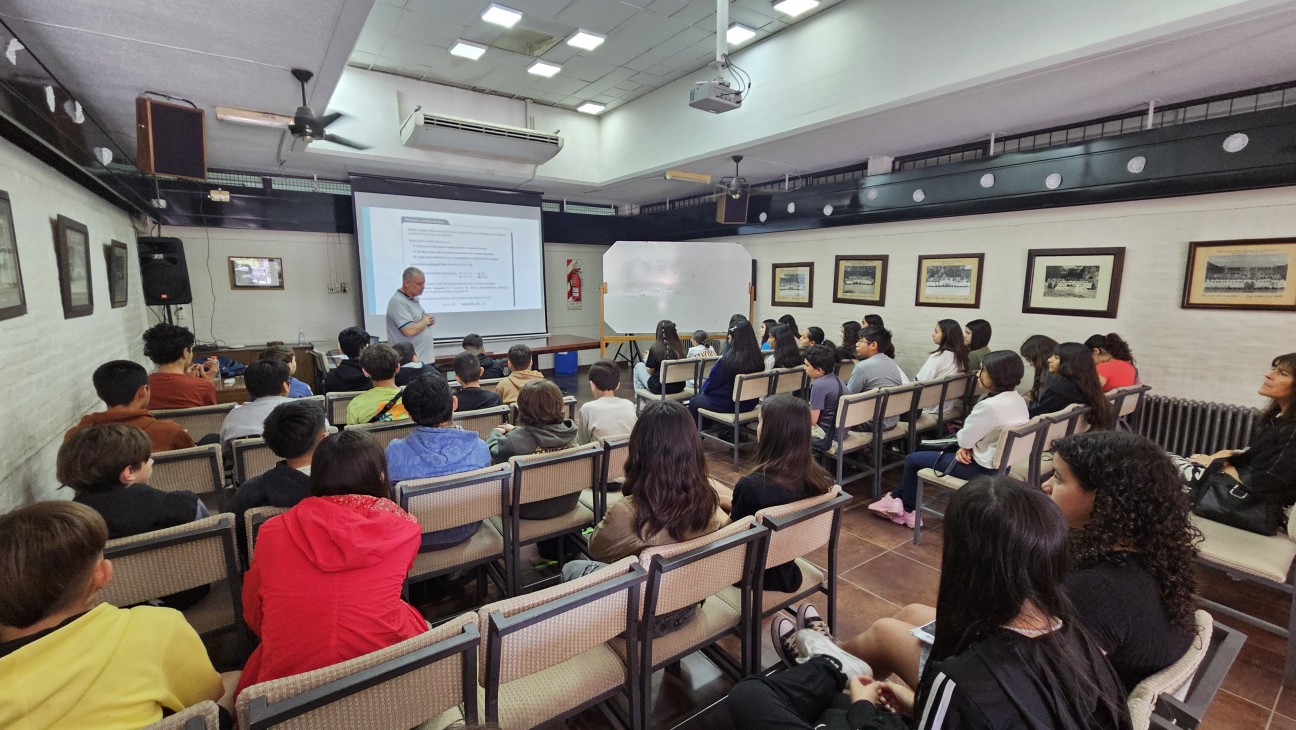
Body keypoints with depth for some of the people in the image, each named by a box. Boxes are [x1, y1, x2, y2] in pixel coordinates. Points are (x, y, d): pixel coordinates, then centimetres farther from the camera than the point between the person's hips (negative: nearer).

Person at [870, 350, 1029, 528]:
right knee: (926, 451, 19)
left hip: (983, 468, -9)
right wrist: (967, 448, -6)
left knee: (913, 459, 6)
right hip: (1001, 462, 9)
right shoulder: (1018, 400, 1)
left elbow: (964, 439, -20)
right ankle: (899, 498, 26)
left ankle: (907, 509, 27)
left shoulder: (990, 405, -30)